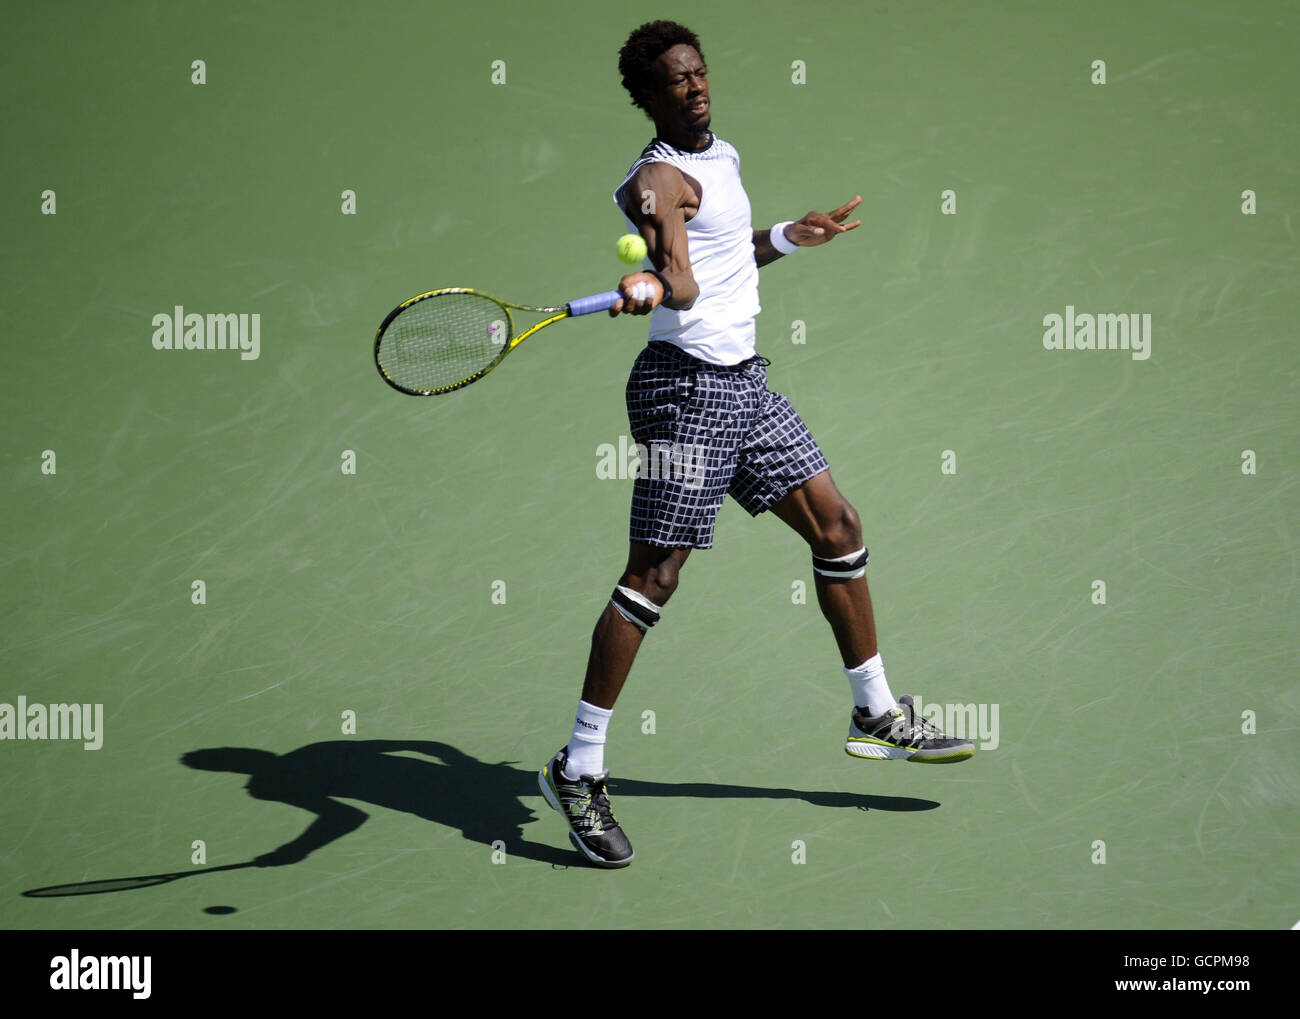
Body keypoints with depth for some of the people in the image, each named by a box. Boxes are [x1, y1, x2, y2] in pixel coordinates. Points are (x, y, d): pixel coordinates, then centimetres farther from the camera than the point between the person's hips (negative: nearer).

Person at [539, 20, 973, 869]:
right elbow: (682, 280, -31)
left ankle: (877, 715, 29)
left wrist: (789, 238, 31)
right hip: (688, 389, -9)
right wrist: (651, 288, -50)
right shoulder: (660, 177, -14)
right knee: (655, 576, -10)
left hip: (744, 380, 9)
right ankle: (579, 771, -4)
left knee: (837, 526, 13)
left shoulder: (723, 156, 14)